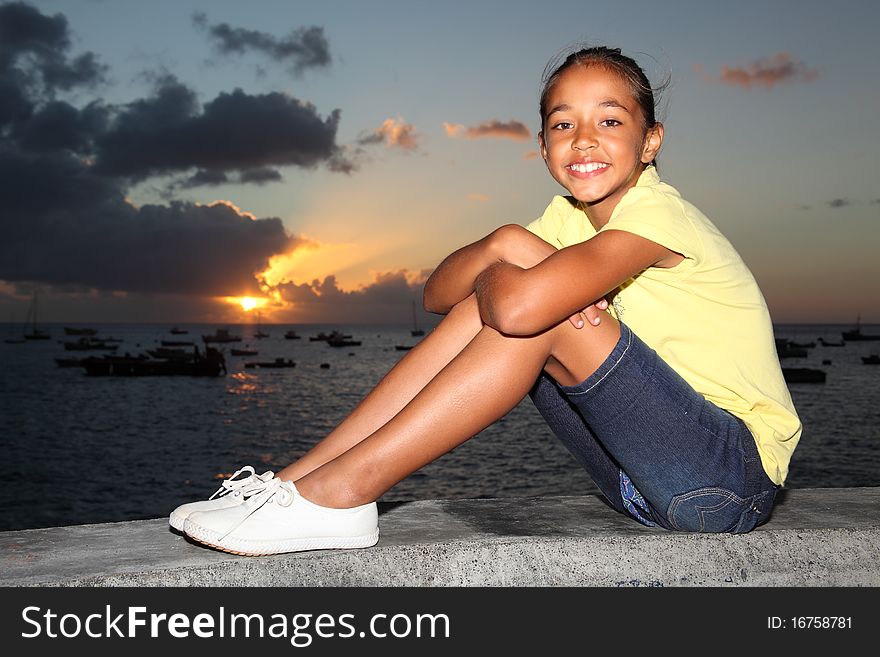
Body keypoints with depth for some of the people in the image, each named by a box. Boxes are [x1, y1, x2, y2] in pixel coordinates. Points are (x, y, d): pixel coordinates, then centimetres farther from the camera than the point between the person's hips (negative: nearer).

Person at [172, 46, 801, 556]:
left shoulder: (656, 210, -18)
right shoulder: (570, 216, 7)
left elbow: (520, 305, -36)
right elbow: (439, 292, -1)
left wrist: (499, 268, -13)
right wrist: (501, 249, -20)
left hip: (736, 475, -7)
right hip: (646, 481, 7)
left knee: (532, 311, -25)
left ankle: (342, 490, -23)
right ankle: (303, 475, -10)